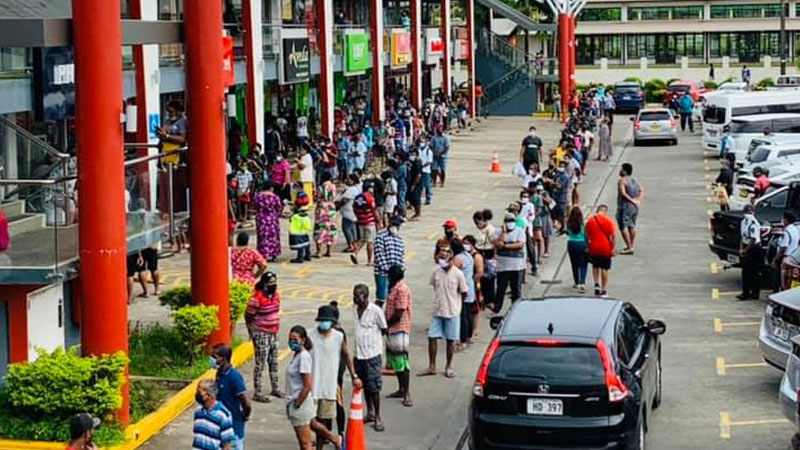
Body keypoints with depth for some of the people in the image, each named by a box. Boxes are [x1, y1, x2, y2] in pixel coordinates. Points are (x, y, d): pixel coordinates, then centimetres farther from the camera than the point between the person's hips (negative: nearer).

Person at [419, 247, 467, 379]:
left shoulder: (458, 274, -13)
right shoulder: (436, 271, -3)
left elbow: (464, 293, -4)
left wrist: (453, 301, 5)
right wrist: (441, 300, 9)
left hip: (452, 312, -3)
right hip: (437, 310, 3)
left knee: (451, 340, 7)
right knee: (432, 338, 2)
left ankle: (449, 367, 21)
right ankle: (431, 367, 14)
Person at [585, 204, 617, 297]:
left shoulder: (590, 220, 0)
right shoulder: (608, 221, -7)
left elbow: (586, 235, 2)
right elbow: (613, 235, -12)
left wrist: (588, 244, 13)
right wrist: (613, 248, -7)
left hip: (593, 248, 2)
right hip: (605, 248, -2)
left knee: (595, 267, 22)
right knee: (604, 268, 7)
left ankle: (596, 284, 8)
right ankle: (604, 290, 9)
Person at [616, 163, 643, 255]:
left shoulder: (622, 180, -12)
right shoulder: (635, 180, 12)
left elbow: (623, 193, -23)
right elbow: (641, 191, 7)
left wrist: (632, 201, -22)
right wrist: (639, 200, -5)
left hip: (625, 207, -8)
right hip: (635, 208, 8)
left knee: (623, 227, -4)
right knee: (632, 226, 18)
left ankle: (629, 248, -9)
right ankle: (632, 246, 25)